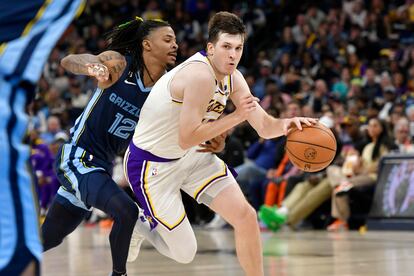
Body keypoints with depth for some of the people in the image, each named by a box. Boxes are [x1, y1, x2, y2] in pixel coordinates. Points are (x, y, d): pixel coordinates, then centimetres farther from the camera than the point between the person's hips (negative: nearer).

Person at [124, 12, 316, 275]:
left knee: (246, 216, -4)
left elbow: (265, 127, -1)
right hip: (152, 164, -8)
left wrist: (286, 124, -24)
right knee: (185, 253, -3)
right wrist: (236, 117, -32)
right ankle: (142, 226, 27)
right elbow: (186, 139, -30)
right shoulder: (200, 75, -29)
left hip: (192, 156, 8)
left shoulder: (233, 78, -2)